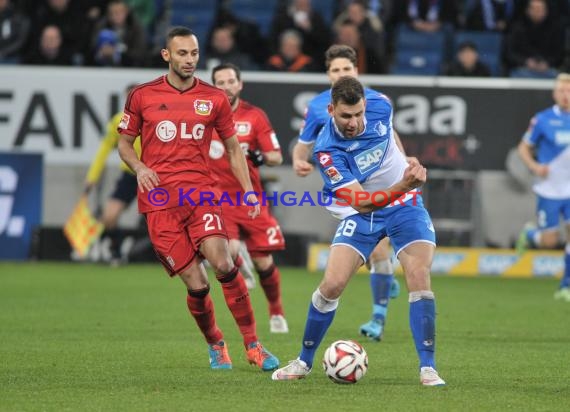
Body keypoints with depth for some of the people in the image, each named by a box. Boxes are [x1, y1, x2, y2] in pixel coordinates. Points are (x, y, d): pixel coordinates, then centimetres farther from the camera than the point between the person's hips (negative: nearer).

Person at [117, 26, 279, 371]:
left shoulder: (215, 99, 8)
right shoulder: (143, 96, 5)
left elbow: (233, 148, 17)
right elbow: (125, 142, 14)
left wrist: (249, 191, 6)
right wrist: (139, 167, -7)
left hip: (201, 193, 1)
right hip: (159, 202, -1)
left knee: (222, 262, -23)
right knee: (197, 285, -7)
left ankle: (253, 346, -13)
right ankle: (216, 345, 19)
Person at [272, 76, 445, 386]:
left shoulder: (380, 106, -16)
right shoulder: (327, 150, -26)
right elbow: (361, 201, -29)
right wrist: (403, 186, -42)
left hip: (404, 205, 2)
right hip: (361, 213, -2)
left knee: (419, 277, -16)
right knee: (332, 284, -11)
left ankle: (428, 369, -13)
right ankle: (304, 361, 10)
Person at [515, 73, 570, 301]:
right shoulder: (542, 120, -5)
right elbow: (523, 148, 3)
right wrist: (534, 166, -14)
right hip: (549, 190, -2)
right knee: (549, 241, -1)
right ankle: (528, 234, 35)